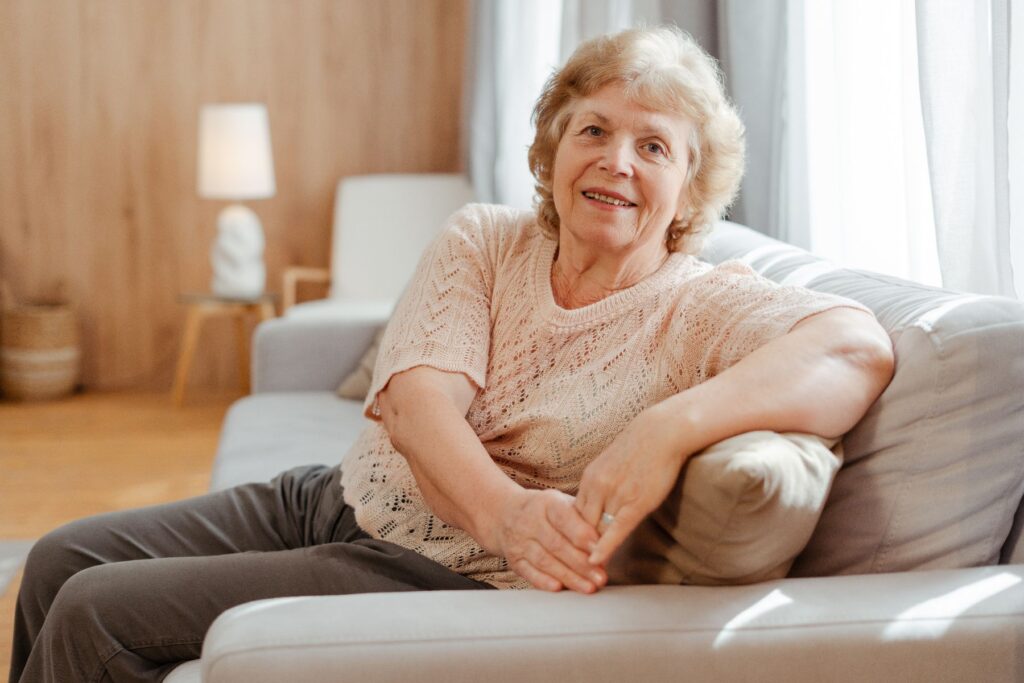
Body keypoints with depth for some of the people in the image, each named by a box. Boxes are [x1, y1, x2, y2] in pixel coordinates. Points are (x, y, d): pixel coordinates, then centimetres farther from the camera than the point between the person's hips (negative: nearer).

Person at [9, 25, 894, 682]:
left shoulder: (703, 308, -12)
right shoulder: (482, 240, 1)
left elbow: (861, 348, -31)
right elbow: (415, 400, -13)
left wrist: (672, 426, -47)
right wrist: (503, 511, -35)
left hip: (444, 575, -5)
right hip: (335, 497, 6)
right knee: (64, 559, 3)